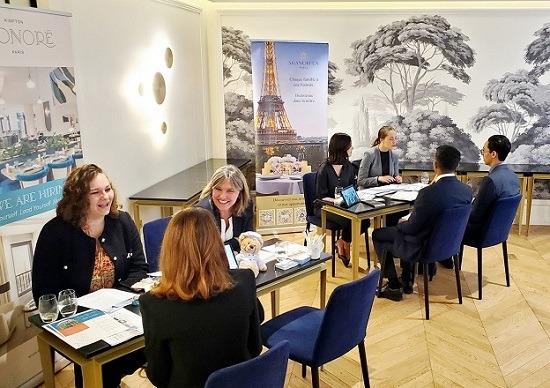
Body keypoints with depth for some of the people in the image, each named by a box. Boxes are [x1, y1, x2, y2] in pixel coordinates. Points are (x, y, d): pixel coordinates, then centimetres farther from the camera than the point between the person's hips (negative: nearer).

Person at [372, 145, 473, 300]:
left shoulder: (428, 193, -32)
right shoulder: (467, 190, -10)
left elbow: (412, 228, -21)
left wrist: (401, 223, 2)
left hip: (424, 247, -7)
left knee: (377, 235, 14)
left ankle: (394, 286, 18)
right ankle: (407, 281, 34)